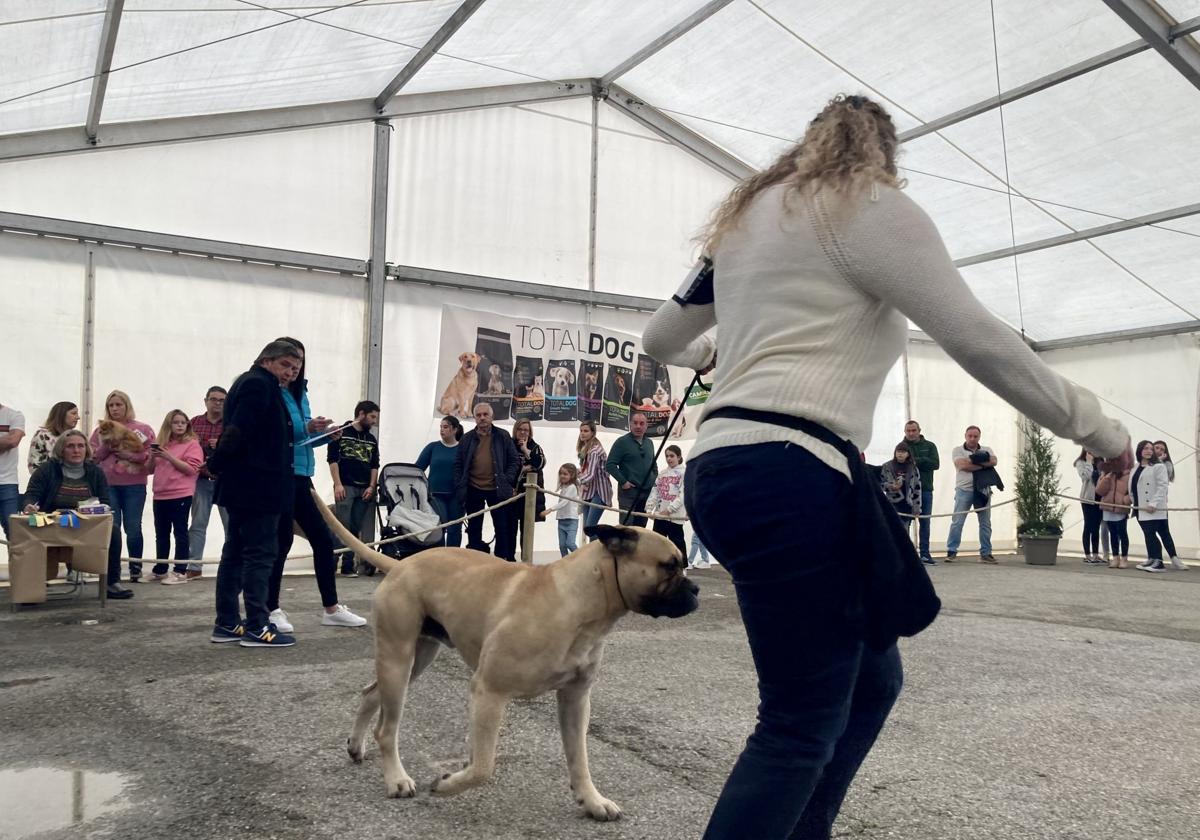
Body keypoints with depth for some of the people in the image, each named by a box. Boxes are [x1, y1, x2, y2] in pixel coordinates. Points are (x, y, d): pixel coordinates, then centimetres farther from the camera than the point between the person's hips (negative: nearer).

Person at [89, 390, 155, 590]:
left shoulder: (142, 429, 6)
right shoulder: (101, 430, 12)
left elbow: (150, 457, -1)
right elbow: (92, 457, 9)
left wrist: (129, 453, -12)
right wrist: (106, 446, -7)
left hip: (134, 485, -1)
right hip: (108, 485, 1)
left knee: (133, 528, -1)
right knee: (112, 528, -3)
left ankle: (135, 568, 17)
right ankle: (112, 576, 3)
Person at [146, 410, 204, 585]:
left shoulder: (192, 444, -4)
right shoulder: (162, 444, 13)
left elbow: (191, 469, -14)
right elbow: (152, 469, 21)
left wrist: (169, 456, -17)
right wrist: (153, 456, 0)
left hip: (181, 496, -7)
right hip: (160, 495, 7)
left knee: (180, 533, -2)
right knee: (161, 534, 14)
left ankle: (180, 572, 2)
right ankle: (160, 570, 25)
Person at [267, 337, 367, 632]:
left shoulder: (299, 393, 15)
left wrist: (324, 434, 3)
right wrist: (306, 428, -24)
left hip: (301, 477, 8)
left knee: (323, 539, 9)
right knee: (282, 541, -2)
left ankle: (331, 608, 17)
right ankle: (272, 610, 11)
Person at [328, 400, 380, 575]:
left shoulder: (372, 439, 17)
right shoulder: (341, 433, 1)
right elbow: (332, 459, -4)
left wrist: (371, 487, 4)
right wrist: (338, 484, -11)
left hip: (364, 489, 5)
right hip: (345, 487, -5)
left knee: (356, 528, 3)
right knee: (342, 526, -12)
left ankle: (348, 565, 7)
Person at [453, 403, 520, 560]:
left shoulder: (503, 436, 2)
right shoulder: (467, 438, 6)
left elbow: (515, 460, 2)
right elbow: (458, 464, 7)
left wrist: (507, 480, -9)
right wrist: (460, 487, -2)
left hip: (497, 490, -1)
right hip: (473, 490, 1)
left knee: (502, 528, 3)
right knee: (474, 529, 8)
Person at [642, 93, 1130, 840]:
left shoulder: (749, 214, 25)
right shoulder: (869, 205, 2)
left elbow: (661, 340, 32)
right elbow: (980, 340, -5)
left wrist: (714, 350, 55)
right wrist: (1095, 428, 7)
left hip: (727, 467, 9)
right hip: (786, 474, -9)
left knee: (870, 678, 17)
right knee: (804, 722, -4)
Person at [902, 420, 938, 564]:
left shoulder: (930, 446, 10)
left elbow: (935, 464, -3)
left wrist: (917, 461, -12)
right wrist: (924, 463, -19)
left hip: (925, 489, 2)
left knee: (925, 522, 6)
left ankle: (925, 553, 12)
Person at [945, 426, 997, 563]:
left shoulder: (986, 450, 13)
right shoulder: (958, 450, 4)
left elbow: (993, 461, -9)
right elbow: (962, 465, -14)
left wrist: (972, 460, -13)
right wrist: (983, 465, -11)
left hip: (983, 490, 3)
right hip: (964, 490, -3)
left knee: (985, 523, 6)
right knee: (957, 522, -4)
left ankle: (986, 553, 14)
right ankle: (951, 552, 0)